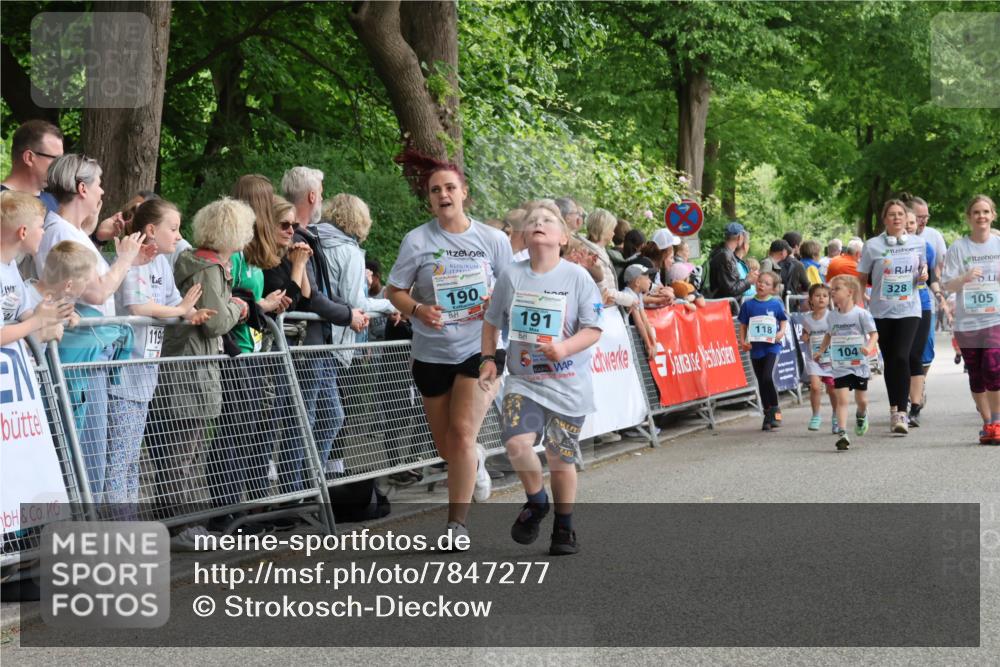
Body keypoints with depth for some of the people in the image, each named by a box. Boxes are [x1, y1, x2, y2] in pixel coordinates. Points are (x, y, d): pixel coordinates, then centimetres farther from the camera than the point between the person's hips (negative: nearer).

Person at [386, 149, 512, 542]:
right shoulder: (417, 241, -3)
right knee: (446, 446, 11)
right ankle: (475, 461, 48)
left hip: (479, 348, -2)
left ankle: (457, 525, -5)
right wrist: (417, 309, -20)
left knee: (462, 432, -16)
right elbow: (395, 291, 0)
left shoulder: (492, 240, -1)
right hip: (432, 352, 2)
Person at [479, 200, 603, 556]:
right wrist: (488, 358, 2)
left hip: (567, 383, -1)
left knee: (561, 458, 6)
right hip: (523, 380, 1)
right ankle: (536, 501, 9)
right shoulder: (512, 276, 0)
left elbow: (593, 329, -6)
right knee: (517, 442, -21)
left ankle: (564, 528, 27)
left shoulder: (577, 277, -6)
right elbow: (492, 322, 12)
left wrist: (565, 348, -22)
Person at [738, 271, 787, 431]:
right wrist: (742, 341, -5)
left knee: (768, 377, -19)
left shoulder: (776, 304, -1)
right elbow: (743, 325, 8)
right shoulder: (748, 305, 3)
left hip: (772, 347, -3)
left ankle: (774, 411, -2)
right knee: (761, 382, 9)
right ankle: (768, 414, 21)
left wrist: (781, 332, -11)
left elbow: (784, 321, 8)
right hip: (755, 348, 3)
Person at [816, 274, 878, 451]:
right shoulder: (832, 316, 3)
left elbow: (874, 334, -11)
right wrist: (821, 351, 15)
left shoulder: (861, 314, -11)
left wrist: (869, 347, -29)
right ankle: (842, 434, -16)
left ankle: (861, 416, 47)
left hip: (859, 364, -2)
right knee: (841, 399, -11)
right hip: (839, 366, 2)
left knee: (861, 400, 12)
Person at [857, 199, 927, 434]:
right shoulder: (873, 245, -1)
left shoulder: (918, 243, 6)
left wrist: (923, 274, -3)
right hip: (881, 311, 1)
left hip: (909, 310, -1)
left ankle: (901, 413, -17)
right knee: (889, 361, 8)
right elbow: (861, 280, 4)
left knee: (901, 357, -16)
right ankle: (894, 408, 23)